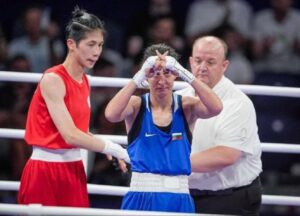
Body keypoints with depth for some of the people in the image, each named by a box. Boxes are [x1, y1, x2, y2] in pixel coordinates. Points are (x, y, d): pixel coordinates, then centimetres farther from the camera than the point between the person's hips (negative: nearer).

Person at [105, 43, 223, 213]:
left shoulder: (186, 107, 4)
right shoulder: (137, 105, 1)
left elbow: (215, 108, -16)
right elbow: (111, 114, -21)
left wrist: (186, 74, -21)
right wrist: (139, 77, -22)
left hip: (180, 199, 2)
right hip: (142, 197, -2)